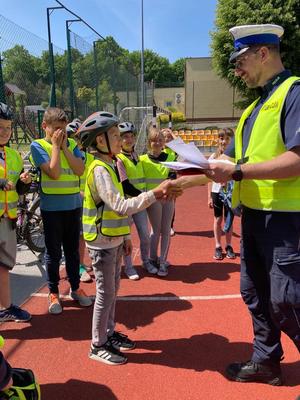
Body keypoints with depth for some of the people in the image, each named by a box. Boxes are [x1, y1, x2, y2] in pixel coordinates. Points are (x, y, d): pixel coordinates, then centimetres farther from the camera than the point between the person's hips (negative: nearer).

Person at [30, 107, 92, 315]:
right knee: (54, 253, 7)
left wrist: (65, 147, -9)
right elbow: (54, 173, -18)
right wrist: (56, 146, -13)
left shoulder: (72, 144, 6)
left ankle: (75, 288, 30)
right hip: (51, 207, -3)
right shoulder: (38, 145, -5)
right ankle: (53, 293, 23)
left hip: (73, 205, 3)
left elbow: (80, 170, -9)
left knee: (73, 250, 14)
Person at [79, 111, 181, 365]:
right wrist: (155, 193, -32)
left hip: (114, 240, 9)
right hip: (101, 241, -9)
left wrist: (125, 236, 16)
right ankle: (98, 345, 19)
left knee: (113, 289, 18)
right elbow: (121, 206, -30)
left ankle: (109, 333, 35)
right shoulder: (99, 170, -20)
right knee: (106, 293, 2)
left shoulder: (111, 166, 9)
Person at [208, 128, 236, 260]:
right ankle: (218, 246, 20)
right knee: (218, 219, 9)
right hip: (217, 192, 1)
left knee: (229, 219, 10)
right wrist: (209, 196, -1)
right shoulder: (213, 157, -1)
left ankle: (228, 246, 24)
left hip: (231, 192, -1)